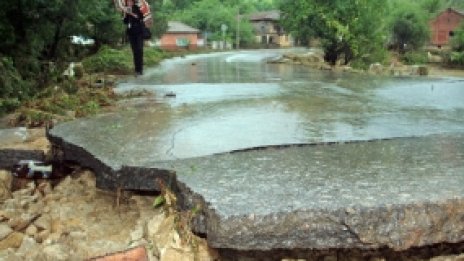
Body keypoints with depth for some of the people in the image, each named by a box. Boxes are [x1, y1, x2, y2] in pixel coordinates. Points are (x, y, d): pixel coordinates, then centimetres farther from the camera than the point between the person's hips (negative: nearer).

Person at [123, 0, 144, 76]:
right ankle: (137, 69, 2)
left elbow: (140, 17, -14)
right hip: (131, 32, 4)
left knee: (139, 50, -8)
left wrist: (131, 13, -21)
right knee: (134, 51, 1)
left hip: (138, 32, -4)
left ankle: (140, 69, -7)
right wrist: (125, 14, -6)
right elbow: (125, 22, 9)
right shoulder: (127, 10, 12)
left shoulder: (137, 8, -1)